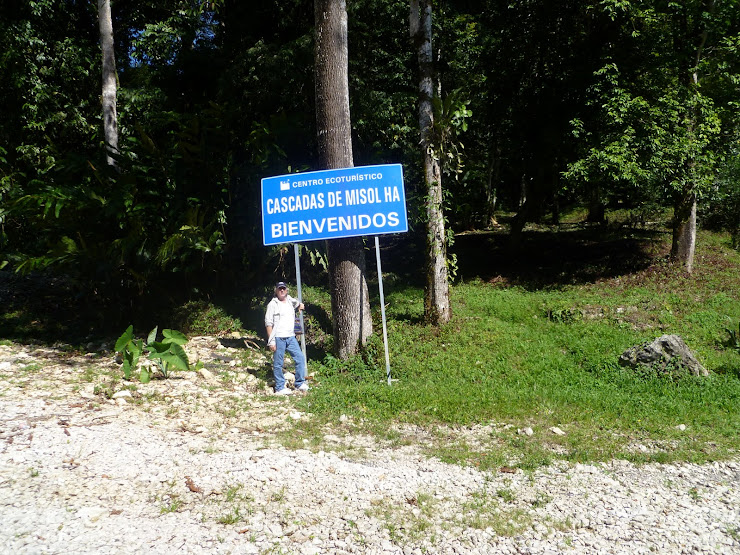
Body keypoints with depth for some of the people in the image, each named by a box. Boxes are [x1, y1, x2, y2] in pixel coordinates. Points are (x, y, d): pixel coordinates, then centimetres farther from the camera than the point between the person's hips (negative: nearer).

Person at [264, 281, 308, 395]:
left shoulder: (290, 301, 14)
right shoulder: (272, 304, -4)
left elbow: (298, 303, 43)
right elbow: (268, 323, -8)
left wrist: (300, 305, 20)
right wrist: (271, 341, -13)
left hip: (290, 337, 6)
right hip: (278, 338, -6)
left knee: (300, 358, 2)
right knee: (278, 364, -1)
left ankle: (300, 384, 11)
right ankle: (280, 388, 7)